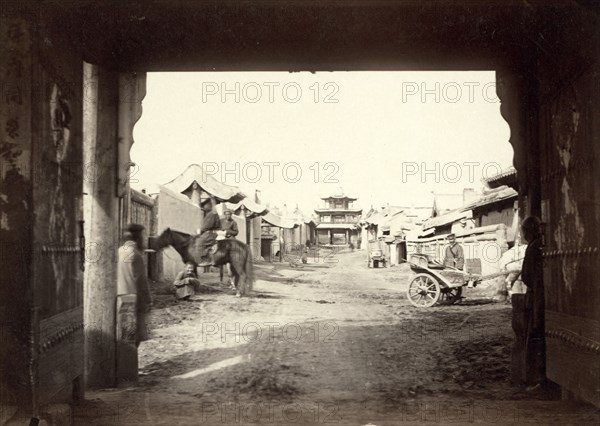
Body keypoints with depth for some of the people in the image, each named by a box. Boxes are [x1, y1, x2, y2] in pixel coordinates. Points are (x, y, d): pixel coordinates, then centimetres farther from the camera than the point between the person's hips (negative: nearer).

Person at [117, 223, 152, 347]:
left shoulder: (118, 252, 10)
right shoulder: (135, 254, -15)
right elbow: (140, 281, -17)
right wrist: (148, 301, -10)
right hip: (134, 302, -9)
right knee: (136, 337, -2)